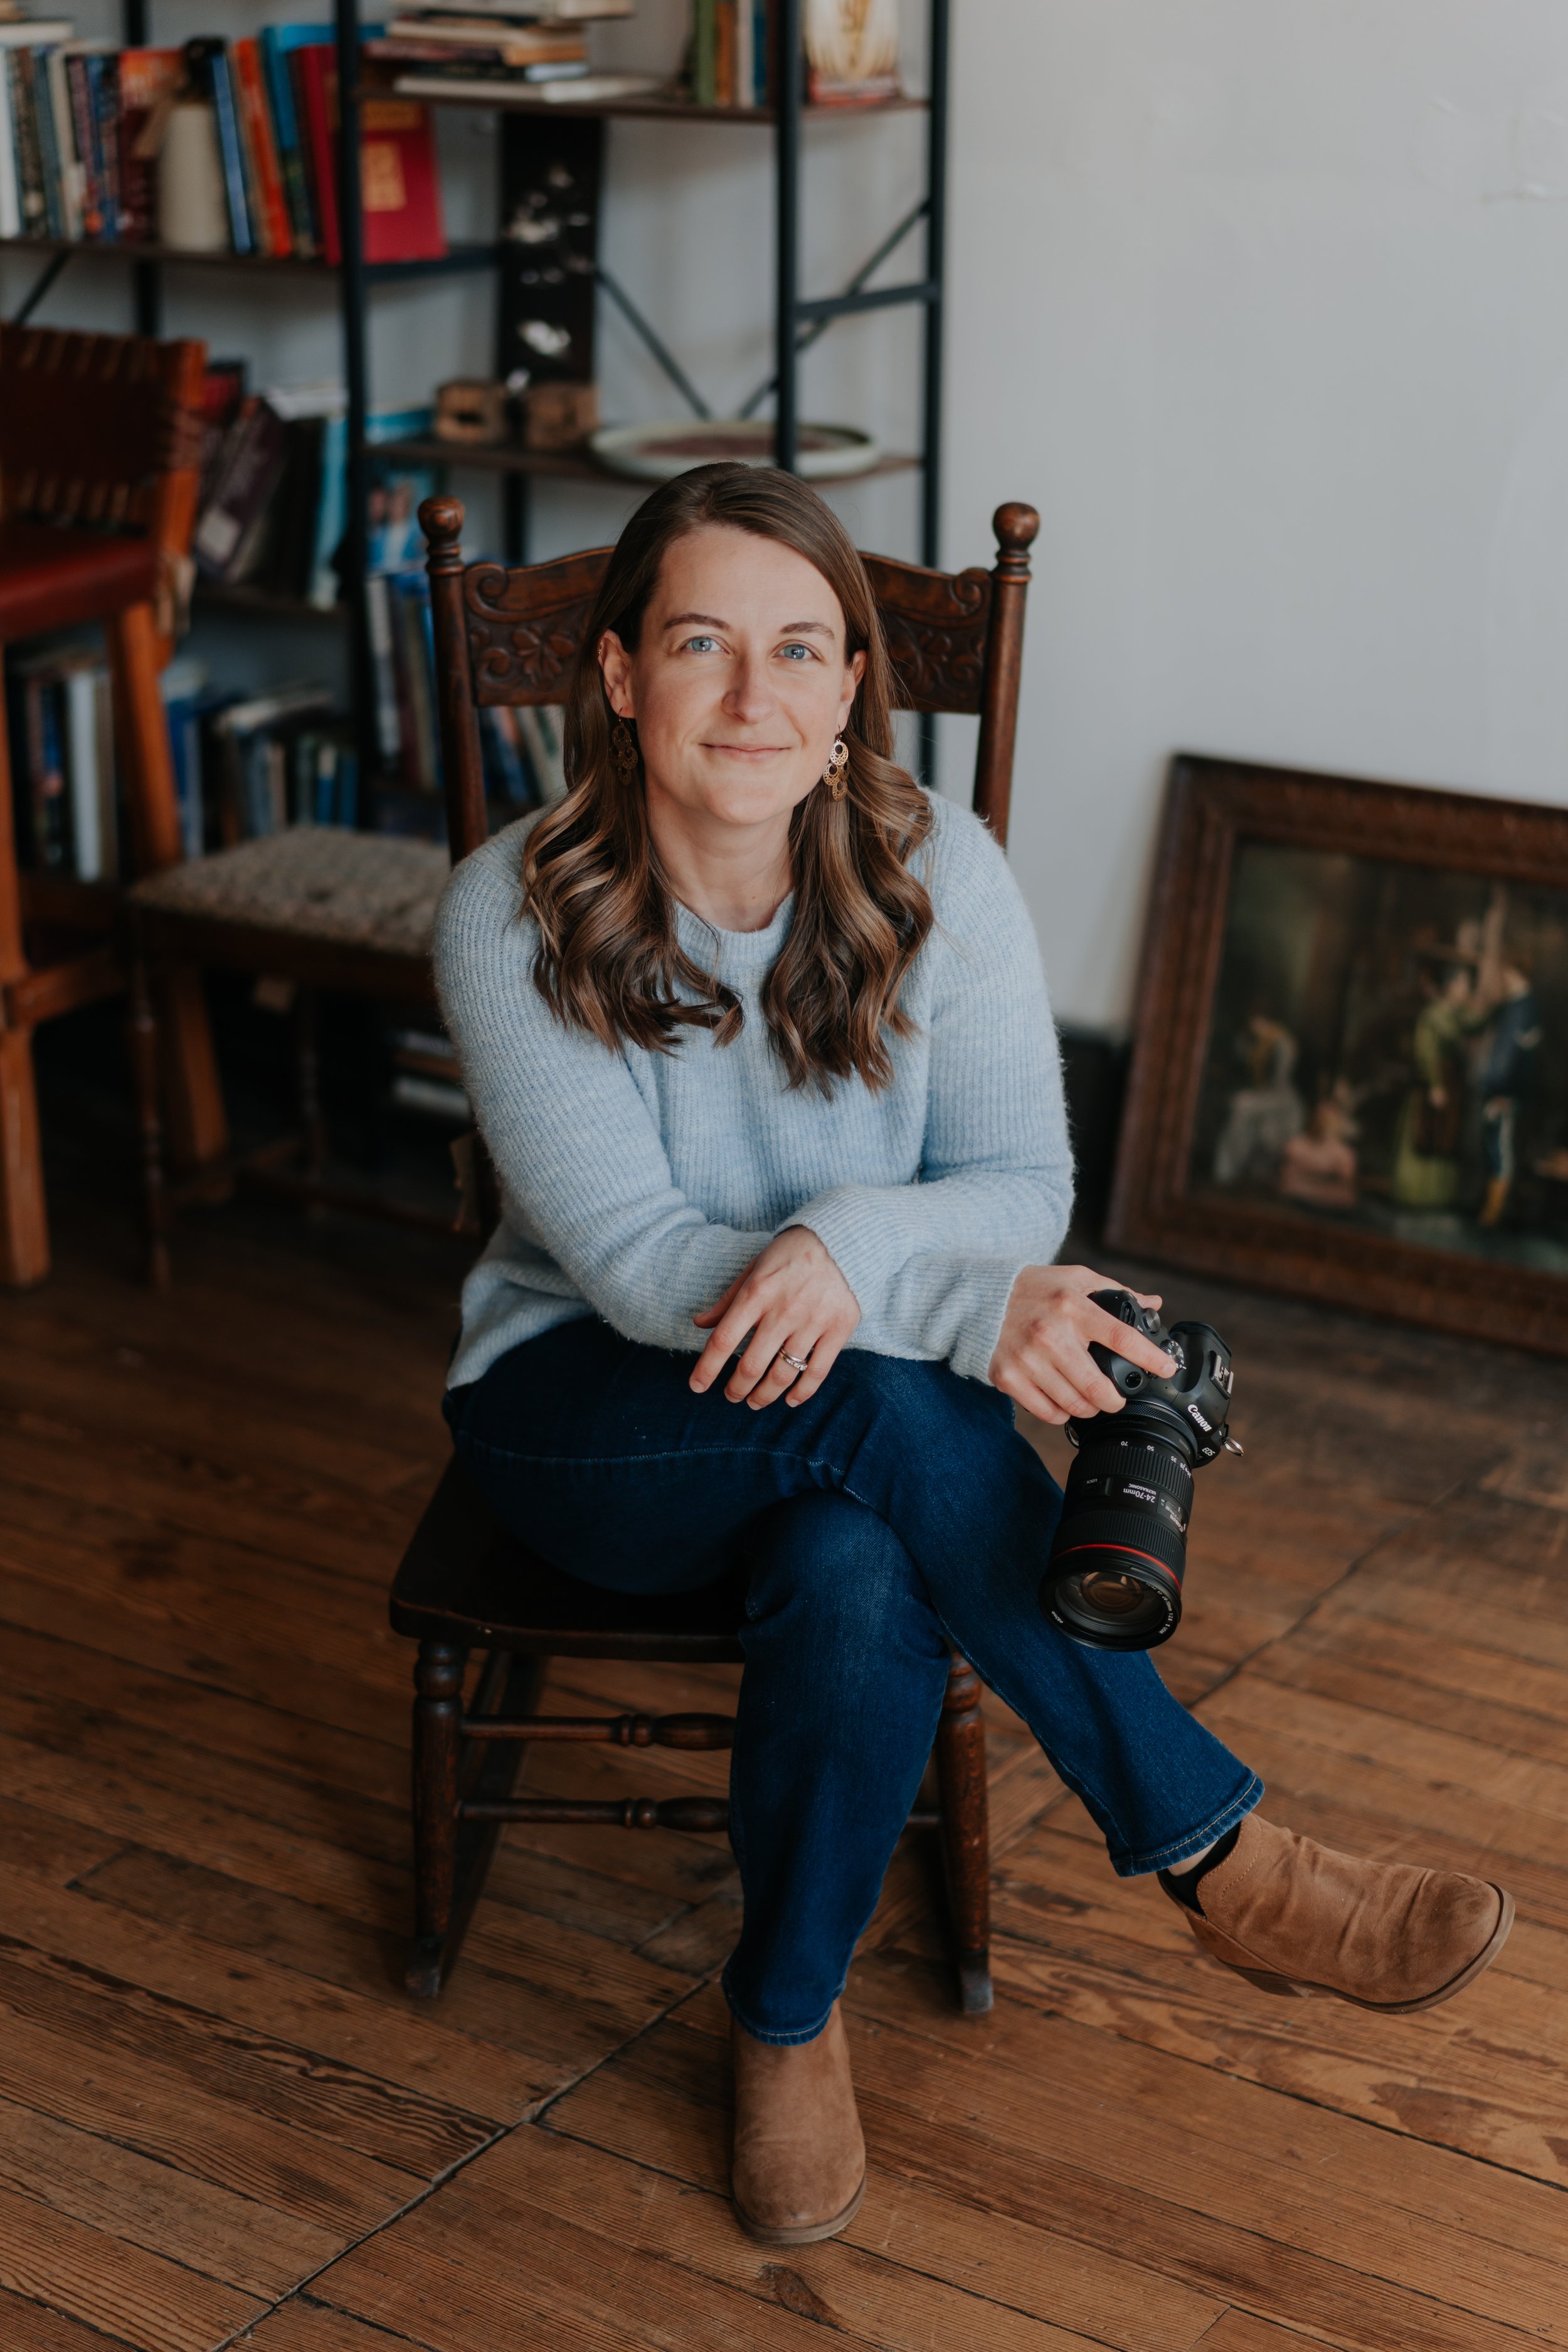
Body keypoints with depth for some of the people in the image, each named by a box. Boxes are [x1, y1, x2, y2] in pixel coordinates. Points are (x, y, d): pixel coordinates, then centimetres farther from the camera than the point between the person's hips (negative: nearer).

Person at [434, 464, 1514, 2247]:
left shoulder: (934, 872, -9)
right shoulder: (513, 915, -16)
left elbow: (1024, 1183, -8)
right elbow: (631, 1257, -22)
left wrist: (856, 1246, -33)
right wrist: (962, 1304, -37)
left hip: (853, 1401, 2)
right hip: (583, 1412, -2)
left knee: (861, 1586, -36)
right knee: (878, 1406, -35)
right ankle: (1217, 1858, -25)